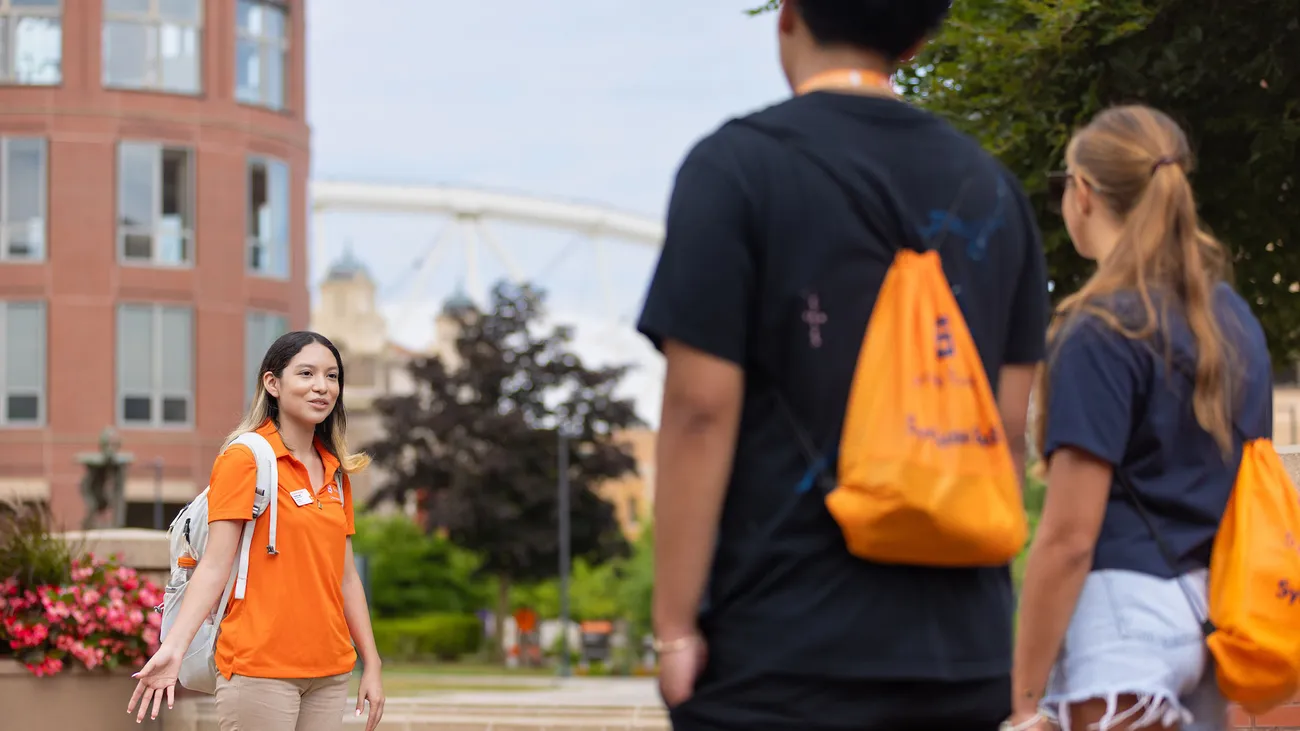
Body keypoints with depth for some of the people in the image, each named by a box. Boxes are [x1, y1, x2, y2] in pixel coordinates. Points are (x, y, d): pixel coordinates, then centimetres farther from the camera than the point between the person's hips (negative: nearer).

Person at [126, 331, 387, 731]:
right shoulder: (245, 459, -6)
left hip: (330, 674, 6)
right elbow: (215, 564, -12)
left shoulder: (336, 473, 13)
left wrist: (372, 666, 13)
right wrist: (173, 647, -24)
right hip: (260, 668, -6)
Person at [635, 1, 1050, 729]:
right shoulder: (993, 186, 11)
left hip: (785, 655, -5)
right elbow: (1012, 424, 12)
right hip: (960, 652, 5)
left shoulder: (736, 166, -6)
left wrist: (675, 625, -6)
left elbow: (701, 410, -10)